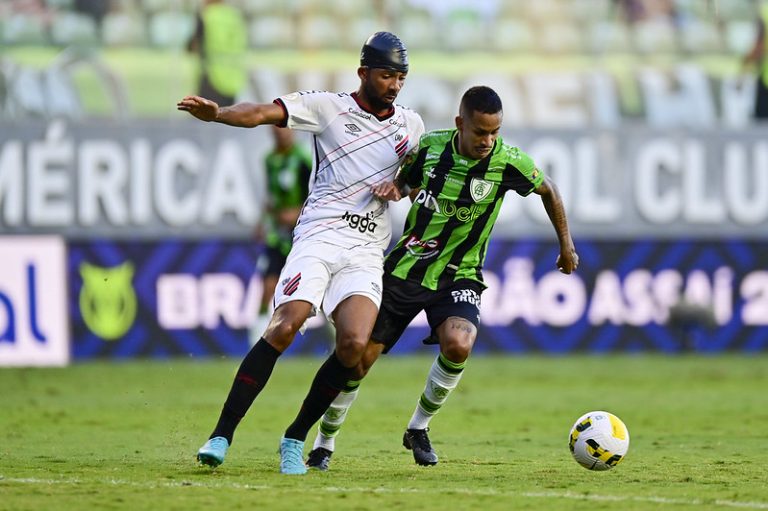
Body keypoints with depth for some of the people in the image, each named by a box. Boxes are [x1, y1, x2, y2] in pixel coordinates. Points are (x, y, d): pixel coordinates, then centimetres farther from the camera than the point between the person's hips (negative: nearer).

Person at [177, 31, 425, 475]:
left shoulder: (410, 124, 16)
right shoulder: (329, 107, 3)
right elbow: (263, 113, -10)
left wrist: (400, 185, 5)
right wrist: (217, 113, -30)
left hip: (366, 252, 3)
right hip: (319, 236, -3)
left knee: (355, 345, -18)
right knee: (285, 326, -22)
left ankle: (295, 439, -1)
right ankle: (222, 435, -18)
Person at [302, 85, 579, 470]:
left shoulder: (508, 162, -13)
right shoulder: (430, 146, -9)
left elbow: (548, 191, 7)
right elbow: (406, 179, 13)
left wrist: (566, 247, 13)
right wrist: (395, 187, -11)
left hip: (458, 276, -1)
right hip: (406, 267, 1)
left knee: (458, 345, -30)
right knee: (359, 358, -1)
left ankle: (419, 428, -5)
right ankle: (324, 443, 22)